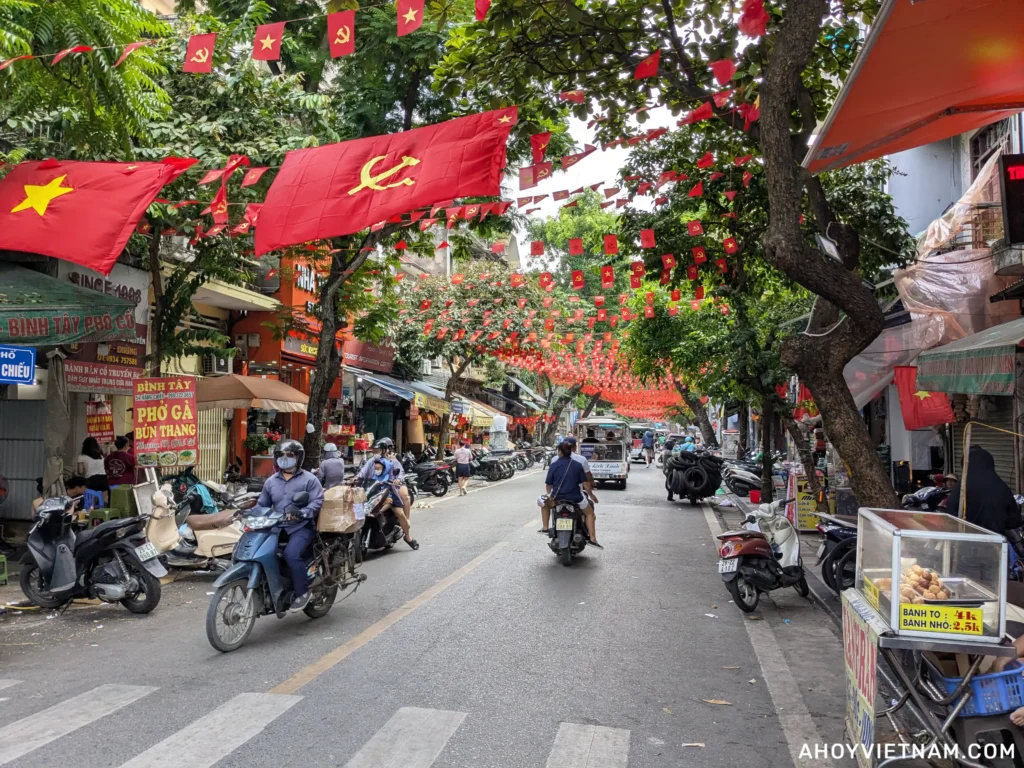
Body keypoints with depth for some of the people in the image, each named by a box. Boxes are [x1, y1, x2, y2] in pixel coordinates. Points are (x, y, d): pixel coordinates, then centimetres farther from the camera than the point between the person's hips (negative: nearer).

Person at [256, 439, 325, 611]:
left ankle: (302, 591, -11)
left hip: (302, 527, -6)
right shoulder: (271, 481, 16)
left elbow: (317, 501, -10)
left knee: (291, 554, -30)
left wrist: (302, 513, -27)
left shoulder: (309, 479, 0)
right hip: (278, 527, 6)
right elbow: (262, 505, 20)